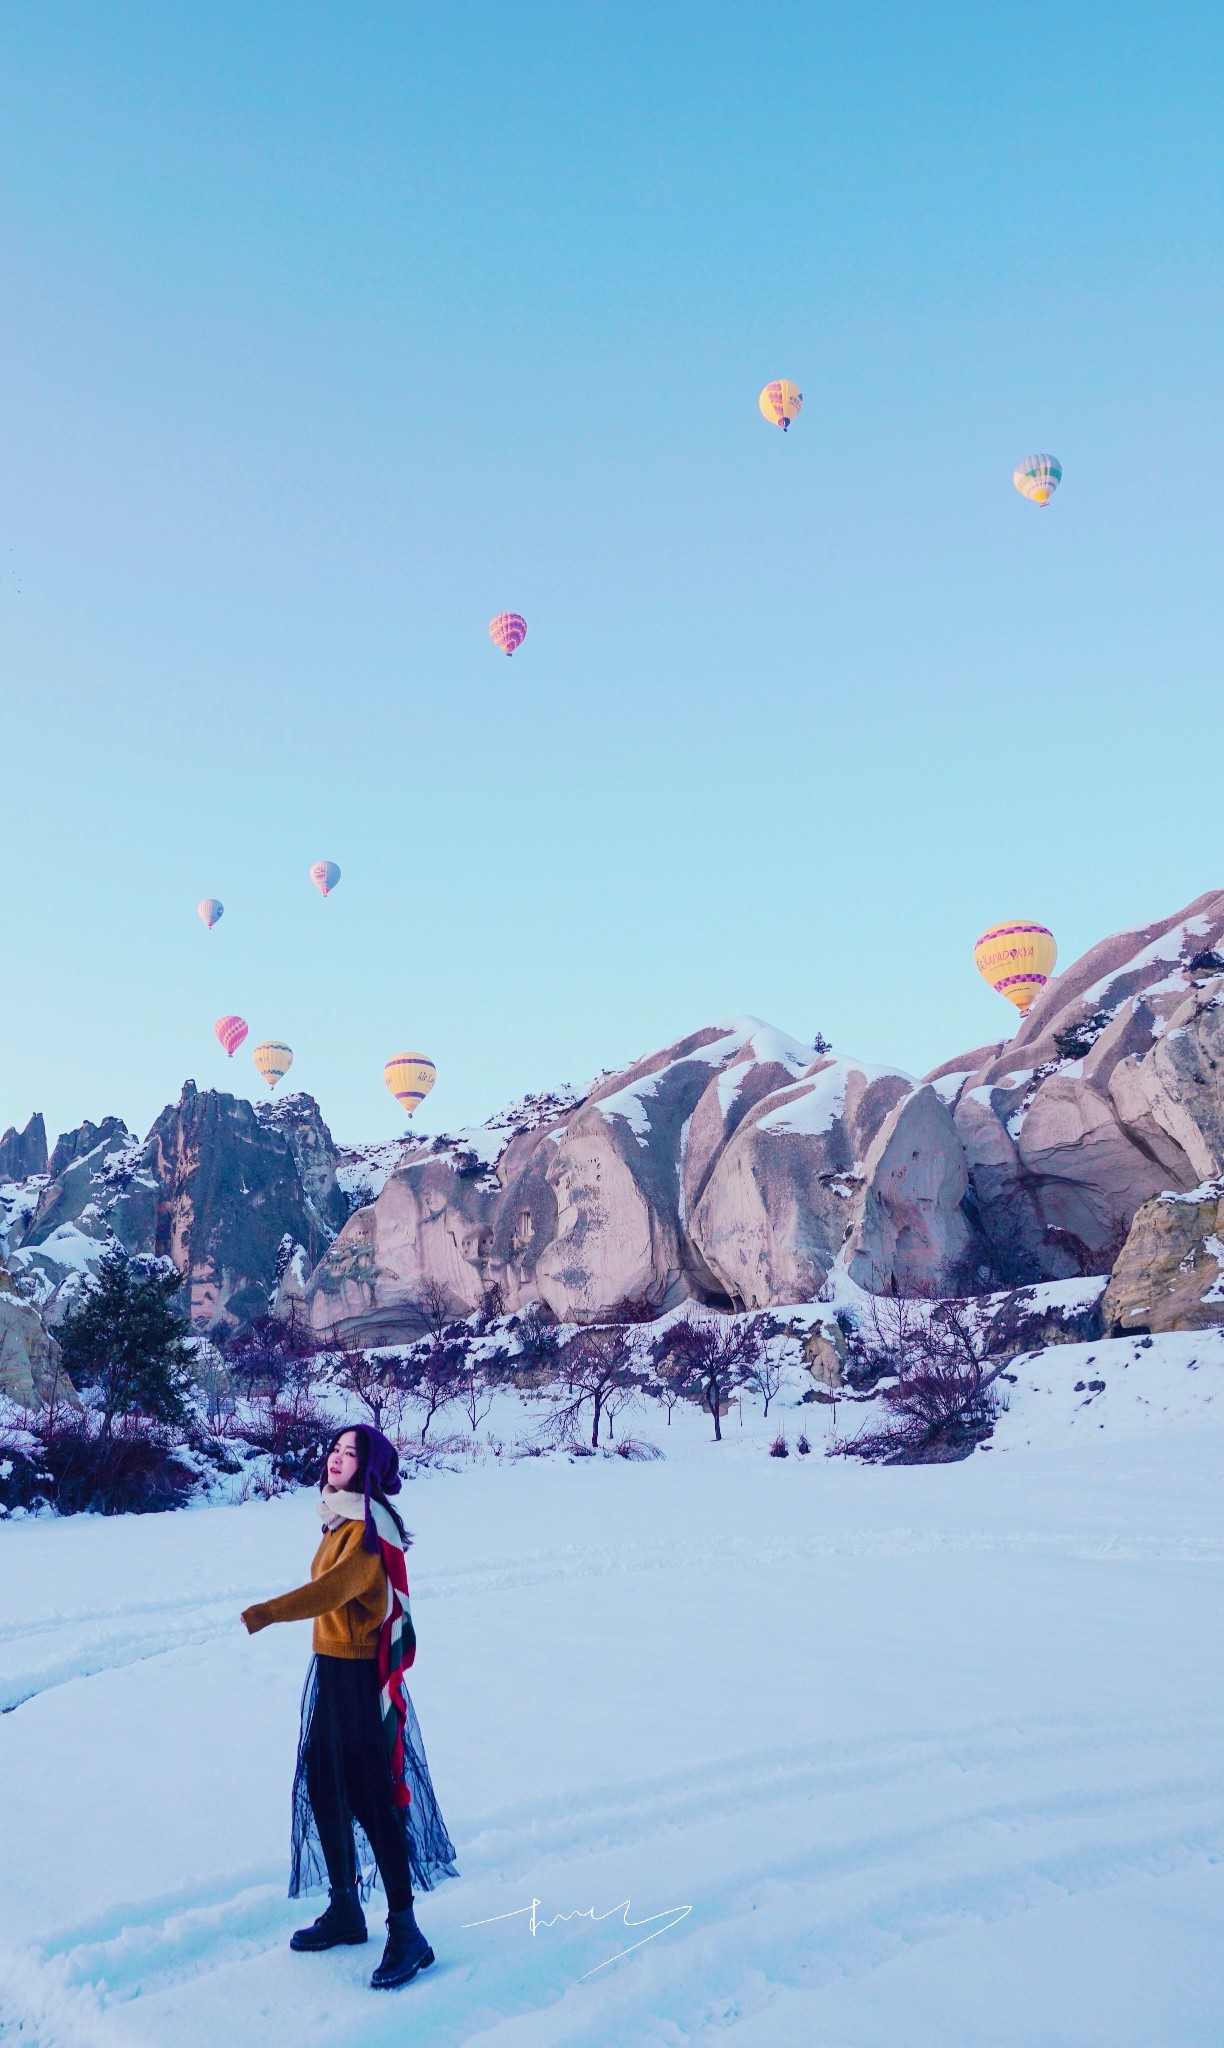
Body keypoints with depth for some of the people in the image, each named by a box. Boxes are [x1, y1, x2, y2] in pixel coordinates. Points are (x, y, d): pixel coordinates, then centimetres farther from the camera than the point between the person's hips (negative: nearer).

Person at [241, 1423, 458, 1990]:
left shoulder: (369, 1528, -19)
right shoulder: (338, 1520, 9)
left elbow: (337, 1585, -36)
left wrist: (268, 1612, -47)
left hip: (363, 1675, -9)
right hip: (329, 1668, 9)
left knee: (372, 1797, -4)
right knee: (323, 1788, 15)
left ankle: (406, 1934, 6)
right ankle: (345, 1911, 32)